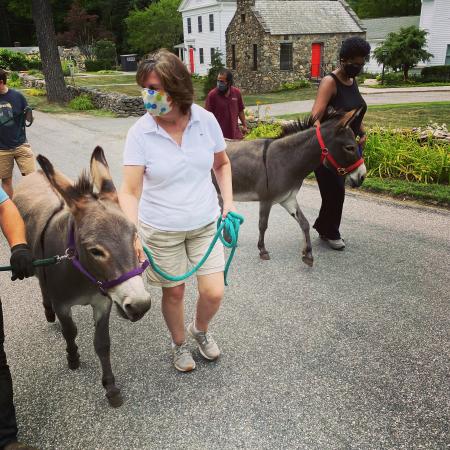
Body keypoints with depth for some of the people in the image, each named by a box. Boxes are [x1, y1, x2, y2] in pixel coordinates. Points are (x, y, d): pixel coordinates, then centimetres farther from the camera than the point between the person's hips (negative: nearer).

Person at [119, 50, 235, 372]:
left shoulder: (206, 120, -9)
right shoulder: (140, 132, -16)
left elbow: (222, 164, 8)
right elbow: (130, 191, -19)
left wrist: (228, 201, -4)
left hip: (205, 224, 2)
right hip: (160, 230, -2)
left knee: (214, 293, 2)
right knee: (174, 292, 14)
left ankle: (201, 330, 39)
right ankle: (179, 344, 44)